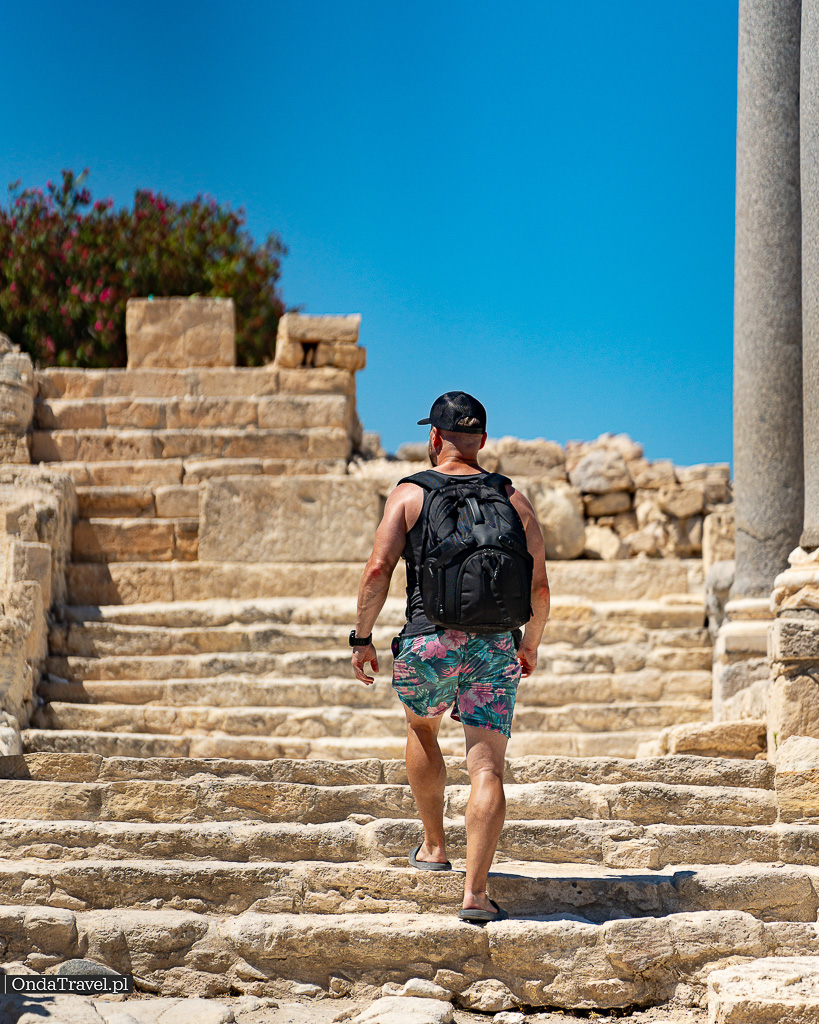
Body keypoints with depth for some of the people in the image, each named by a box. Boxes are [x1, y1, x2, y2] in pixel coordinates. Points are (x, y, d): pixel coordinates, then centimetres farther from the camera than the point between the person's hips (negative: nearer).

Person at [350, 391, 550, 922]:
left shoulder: (409, 495, 3)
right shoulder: (513, 498, 9)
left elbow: (378, 569, -7)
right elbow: (540, 585, 6)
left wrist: (363, 638, 3)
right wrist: (531, 644, 20)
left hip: (428, 641, 0)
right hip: (496, 645, 0)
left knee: (422, 728, 29)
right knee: (487, 768, -3)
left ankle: (434, 846, 35)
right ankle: (476, 892, -11)